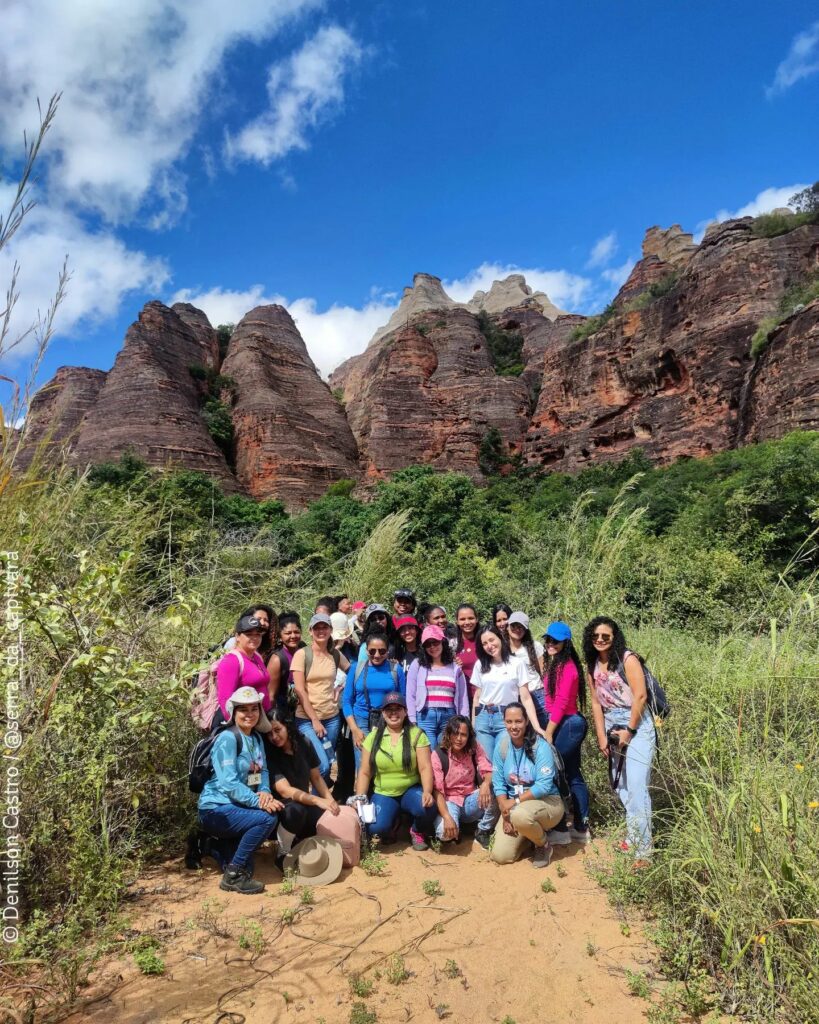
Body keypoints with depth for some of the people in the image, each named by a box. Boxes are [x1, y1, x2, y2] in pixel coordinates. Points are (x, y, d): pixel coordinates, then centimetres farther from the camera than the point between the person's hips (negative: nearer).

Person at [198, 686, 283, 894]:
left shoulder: (257, 737, 7)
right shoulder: (227, 739, -17)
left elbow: (263, 771, 6)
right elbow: (229, 783, -24)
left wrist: (265, 792, -15)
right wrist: (258, 801, -31)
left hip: (238, 806, 8)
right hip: (216, 809, -8)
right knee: (267, 818, -24)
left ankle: (222, 846, 16)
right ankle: (233, 875, -8)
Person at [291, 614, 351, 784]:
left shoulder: (336, 654, 5)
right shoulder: (302, 654, -7)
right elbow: (299, 690, -11)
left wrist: (340, 688, 2)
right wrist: (314, 720, -11)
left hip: (331, 717, 4)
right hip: (307, 719, -4)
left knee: (328, 764, 9)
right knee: (322, 765, -13)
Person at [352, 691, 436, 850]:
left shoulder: (416, 734, -5)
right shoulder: (373, 737, 1)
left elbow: (425, 767, -12)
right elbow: (364, 772, 3)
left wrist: (427, 791, -29)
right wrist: (359, 799, -10)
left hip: (411, 790, -1)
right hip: (383, 794, 1)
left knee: (427, 807, -33)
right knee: (376, 828, -27)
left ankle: (418, 832, 5)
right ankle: (392, 825, 13)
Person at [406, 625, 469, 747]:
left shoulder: (455, 666, 10)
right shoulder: (417, 665, 6)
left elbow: (463, 696, 10)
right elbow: (411, 695, 4)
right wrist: (413, 721, -3)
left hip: (449, 717, 2)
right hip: (425, 716, -2)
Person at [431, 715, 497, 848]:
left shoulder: (475, 748, -5)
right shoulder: (438, 755, -15)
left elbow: (489, 771, -14)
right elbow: (437, 790, -19)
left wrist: (486, 784, -39)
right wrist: (447, 817, -33)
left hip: (471, 800, 3)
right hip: (449, 801, -3)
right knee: (445, 832, -34)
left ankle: (483, 831, -3)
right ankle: (455, 831, 6)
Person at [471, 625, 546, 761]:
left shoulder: (516, 663, -2)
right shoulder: (480, 665, 9)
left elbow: (526, 698, -3)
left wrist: (537, 727, -11)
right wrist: (472, 724, 11)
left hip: (506, 719, -3)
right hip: (483, 718, 3)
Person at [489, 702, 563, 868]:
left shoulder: (540, 746, -18)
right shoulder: (501, 746, -5)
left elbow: (544, 786, -23)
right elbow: (498, 783, -2)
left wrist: (515, 801, -23)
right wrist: (505, 813, -13)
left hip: (546, 801, -4)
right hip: (514, 806, 5)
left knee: (520, 815, -38)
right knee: (500, 856, -10)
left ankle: (544, 845, -4)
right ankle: (531, 833, 21)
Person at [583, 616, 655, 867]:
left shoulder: (628, 659, -13)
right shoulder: (593, 665, 5)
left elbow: (640, 696, -15)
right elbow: (596, 702, 6)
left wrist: (630, 731, -13)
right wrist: (601, 736, 1)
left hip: (636, 726, -6)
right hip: (611, 727, 6)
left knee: (636, 787, -9)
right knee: (620, 785, 12)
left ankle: (643, 851, -3)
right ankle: (633, 835, 28)